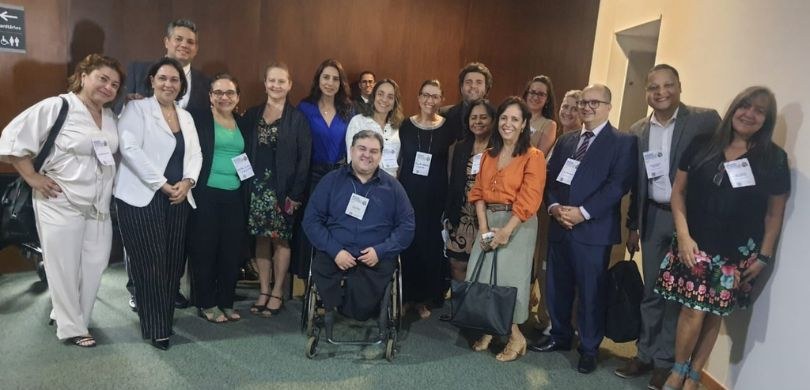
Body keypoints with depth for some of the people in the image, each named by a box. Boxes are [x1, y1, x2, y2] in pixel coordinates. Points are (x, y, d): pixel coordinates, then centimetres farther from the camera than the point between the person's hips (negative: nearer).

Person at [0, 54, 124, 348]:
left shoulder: (110, 115, 8)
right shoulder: (56, 107, -13)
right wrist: (32, 177, -13)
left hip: (99, 205, 7)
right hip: (61, 204, -7)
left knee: (95, 264, 13)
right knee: (64, 268, 5)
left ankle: (66, 315, 34)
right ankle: (72, 328, 21)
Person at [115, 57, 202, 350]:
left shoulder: (186, 116, 17)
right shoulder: (136, 109, 0)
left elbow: (195, 154, 12)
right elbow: (130, 149, -13)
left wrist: (187, 181, -7)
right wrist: (162, 184, -15)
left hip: (178, 198, 6)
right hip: (143, 197, -5)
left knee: (173, 263, 6)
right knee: (151, 264, -4)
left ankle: (165, 320, 20)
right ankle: (156, 327, 8)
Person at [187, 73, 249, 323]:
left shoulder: (243, 123, 13)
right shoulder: (198, 119, 0)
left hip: (235, 196, 4)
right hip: (206, 194, -4)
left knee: (233, 250, 6)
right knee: (204, 249, 3)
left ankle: (226, 302, 19)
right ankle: (207, 304, 15)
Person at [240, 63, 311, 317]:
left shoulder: (298, 118, -3)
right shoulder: (252, 115, 8)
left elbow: (304, 159, -7)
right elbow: (245, 151, 8)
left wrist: (296, 194, -12)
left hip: (284, 188, -3)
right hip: (258, 186, 3)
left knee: (281, 239, 3)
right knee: (262, 239, 9)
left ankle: (277, 293, 15)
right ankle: (263, 291, 20)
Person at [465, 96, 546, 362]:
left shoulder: (533, 156, -7)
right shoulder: (489, 155, 13)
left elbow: (529, 200, -14)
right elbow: (478, 192, 7)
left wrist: (506, 231, -19)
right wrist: (483, 226, -7)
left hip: (518, 224, -5)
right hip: (488, 220, 6)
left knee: (508, 277, -5)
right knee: (482, 276, 3)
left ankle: (516, 337, 12)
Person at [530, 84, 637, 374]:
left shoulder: (623, 142, -2)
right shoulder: (566, 140, 16)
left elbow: (618, 185, -13)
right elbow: (549, 176, 11)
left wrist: (582, 212, -19)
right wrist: (554, 206, -7)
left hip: (593, 230, -5)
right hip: (560, 227, 5)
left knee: (591, 293, 5)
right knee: (556, 287, 14)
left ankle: (589, 349, 22)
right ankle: (560, 336, 33)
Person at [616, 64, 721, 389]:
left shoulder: (705, 120, -8)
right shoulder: (638, 131, 6)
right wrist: (633, 225, 12)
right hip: (653, 217, 4)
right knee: (651, 290, 13)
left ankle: (666, 360, 21)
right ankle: (645, 354, 26)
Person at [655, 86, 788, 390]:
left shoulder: (774, 158, 1)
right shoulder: (702, 145, 1)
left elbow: (775, 212, 6)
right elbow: (678, 191, 3)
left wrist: (764, 255, 1)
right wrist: (683, 234, -6)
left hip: (738, 252, 1)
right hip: (694, 243, 0)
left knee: (714, 314, 8)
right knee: (693, 310, -4)